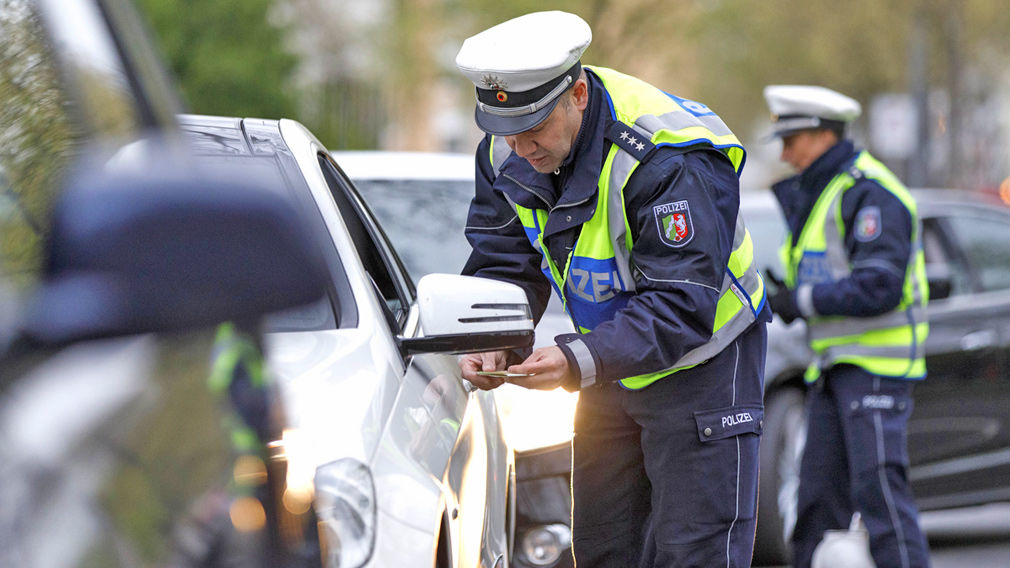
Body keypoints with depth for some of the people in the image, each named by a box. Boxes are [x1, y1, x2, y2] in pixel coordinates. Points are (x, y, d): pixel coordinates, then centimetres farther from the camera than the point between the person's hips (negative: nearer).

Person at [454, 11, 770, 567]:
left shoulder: (666, 159, -31)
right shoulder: (506, 153, -9)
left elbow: (682, 306, -33)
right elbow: (504, 265, -2)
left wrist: (579, 360, -44)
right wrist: (493, 345, -23)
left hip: (700, 362, -7)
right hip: (611, 368, 7)